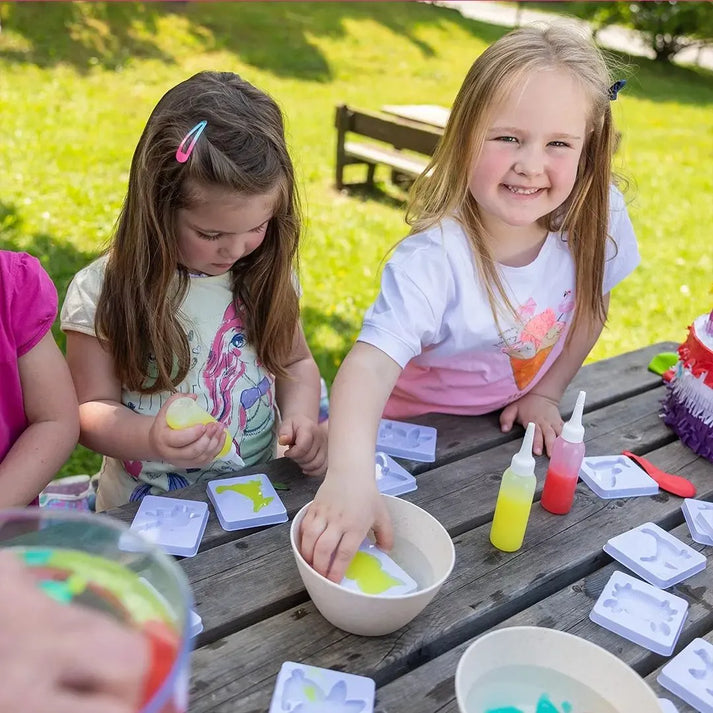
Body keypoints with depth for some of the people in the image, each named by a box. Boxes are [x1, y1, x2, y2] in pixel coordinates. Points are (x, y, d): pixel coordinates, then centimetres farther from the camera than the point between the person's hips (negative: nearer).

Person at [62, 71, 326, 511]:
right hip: (147, 514, 0)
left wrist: (302, 417, -7)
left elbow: (295, 362, 13)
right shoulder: (103, 294, -12)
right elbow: (91, 410, -7)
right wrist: (150, 439, -27)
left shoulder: (266, 277, -1)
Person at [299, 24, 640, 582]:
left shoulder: (598, 217, -18)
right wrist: (351, 474, -63)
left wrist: (546, 393, -1)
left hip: (510, 426, 4)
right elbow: (372, 363, -46)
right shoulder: (434, 259, -35)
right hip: (416, 428, -4)